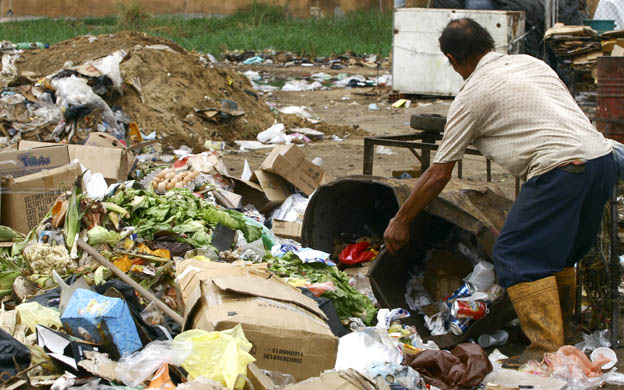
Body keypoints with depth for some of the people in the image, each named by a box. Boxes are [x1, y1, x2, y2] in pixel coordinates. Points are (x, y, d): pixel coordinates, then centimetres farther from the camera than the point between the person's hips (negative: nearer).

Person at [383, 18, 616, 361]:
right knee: (558, 249, 23)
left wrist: (401, 221, 17)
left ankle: (547, 349, -7)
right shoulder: (528, 62, 21)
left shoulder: (472, 95, 3)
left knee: (517, 255, -2)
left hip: (562, 169, -8)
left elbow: (439, 174, 7)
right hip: (603, 157, 8)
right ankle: (563, 326, 29)